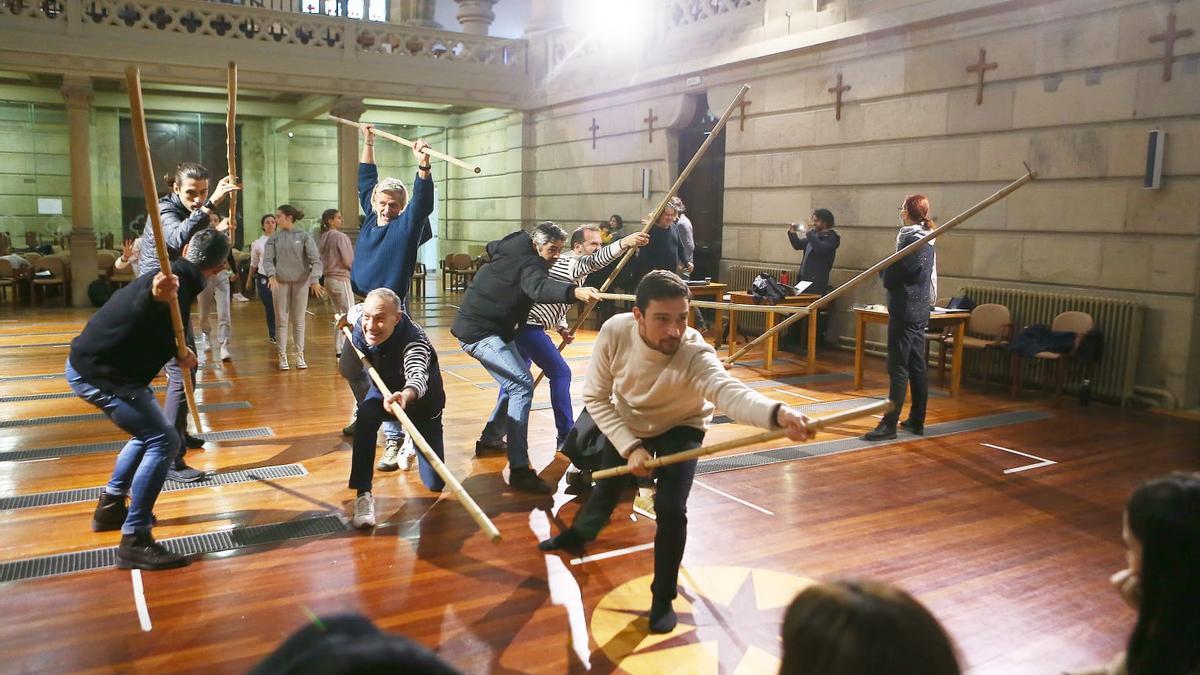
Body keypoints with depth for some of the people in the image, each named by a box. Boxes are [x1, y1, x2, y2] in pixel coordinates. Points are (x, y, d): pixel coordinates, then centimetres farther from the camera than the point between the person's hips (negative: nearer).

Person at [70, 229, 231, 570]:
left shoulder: (174, 279, 9)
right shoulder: (179, 285, -22)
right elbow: (140, 307, -46)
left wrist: (178, 351, 38)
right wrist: (156, 295, -66)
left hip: (94, 363, 10)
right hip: (97, 373, -10)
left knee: (150, 431, 24)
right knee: (163, 441, -13)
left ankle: (110, 507, 37)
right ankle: (134, 542, -9)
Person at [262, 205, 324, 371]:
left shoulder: (304, 236, -2)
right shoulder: (274, 238, 4)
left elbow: (315, 259, -7)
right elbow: (267, 259, -3)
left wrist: (314, 279, -21)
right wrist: (271, 275, -23)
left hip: (301, 282, -1)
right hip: (280, 282, 1)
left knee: (299, 320, 6)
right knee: (282, 320, 5)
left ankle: (300, 355, 14)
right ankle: (282, 356, 11)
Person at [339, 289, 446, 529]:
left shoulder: (414, 340, -42)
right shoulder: (359, 316, -24)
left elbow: (418, 378, -62)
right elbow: (356, 309, 3)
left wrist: (406, 395, -83)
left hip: (421, 400, -3)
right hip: (384, 390, 3)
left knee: (435, 482, -1)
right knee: (366, 416, -35)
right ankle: (363, 495, -26)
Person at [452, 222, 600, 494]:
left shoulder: (514, 251, 13)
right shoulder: (528, 263, -17)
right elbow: (539, 287, -40)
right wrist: (574, 291, -60)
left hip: (477, 326, 11)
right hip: (481, 331, -11)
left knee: (515, 383, 19)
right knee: (522, 384, -21)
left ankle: (490, 439, 32)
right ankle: (518, 469, -27)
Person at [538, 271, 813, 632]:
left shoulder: (696, 355, -41)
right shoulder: (615, 331, -32)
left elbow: (729, 391, -61)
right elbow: (596, 397, -21)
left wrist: (777, 413, -81)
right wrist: (630, 445, -29)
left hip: (679, 428, -2)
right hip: (625, 423, 3)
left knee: (671, 508, -18)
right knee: (605, 490, 17)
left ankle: (663, 598, 6)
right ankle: (579, 533, 53)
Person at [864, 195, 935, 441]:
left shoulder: (911, 239, -15)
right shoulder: (925, 239, 14)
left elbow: (891, 278, -16)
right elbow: (917, 273, 13)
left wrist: (885, 268, 2)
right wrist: (890, 271, 2)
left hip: (905, 311, -10)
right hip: (919, 310, 10)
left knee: (898, 368, -9)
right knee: (917, 367, 13)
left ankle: (889, 424, -7)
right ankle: (916, 420, 20)